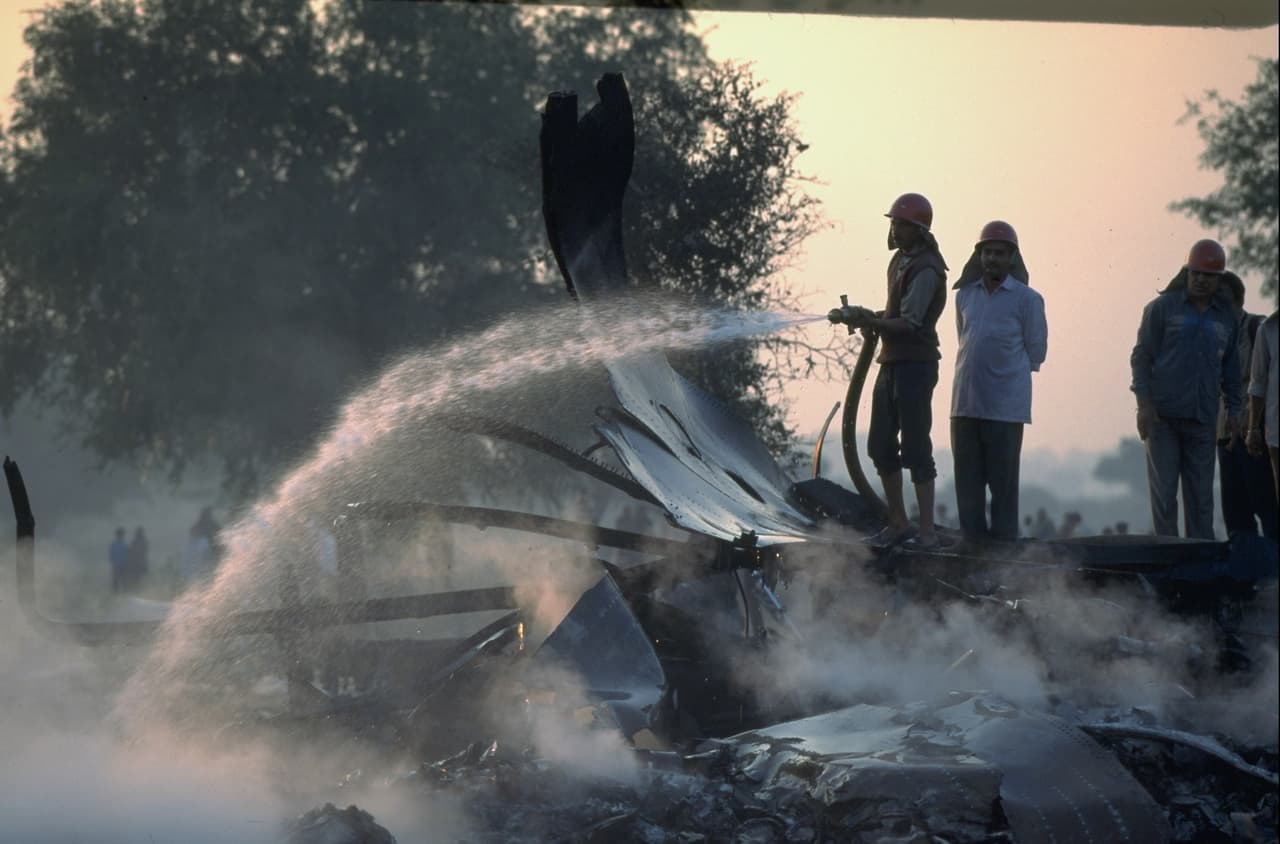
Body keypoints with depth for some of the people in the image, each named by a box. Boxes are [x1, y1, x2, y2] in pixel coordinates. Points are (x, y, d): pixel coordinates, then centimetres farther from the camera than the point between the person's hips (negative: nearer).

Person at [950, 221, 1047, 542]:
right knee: (967, 480, 5)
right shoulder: (965, 295, 12)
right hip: (965, 403, 5)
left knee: (1003, 483, -3)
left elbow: (1036, 351, 3)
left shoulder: (1027, 299, -2)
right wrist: (978, 371, 13)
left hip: (1005, 407, -5)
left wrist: (1003, 371, 9)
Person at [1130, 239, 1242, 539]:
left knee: (1201, 494, 3)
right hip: (1162, 416, -3)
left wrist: (1233, 410, 11)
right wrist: (1144, 404, -8)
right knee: (1164, 491, -4)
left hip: (1202, 421, 3)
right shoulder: (1163, 308, 3)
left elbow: (1231, 368, 20)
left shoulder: (1226, 318, 14)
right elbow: (1141, 356, 1)